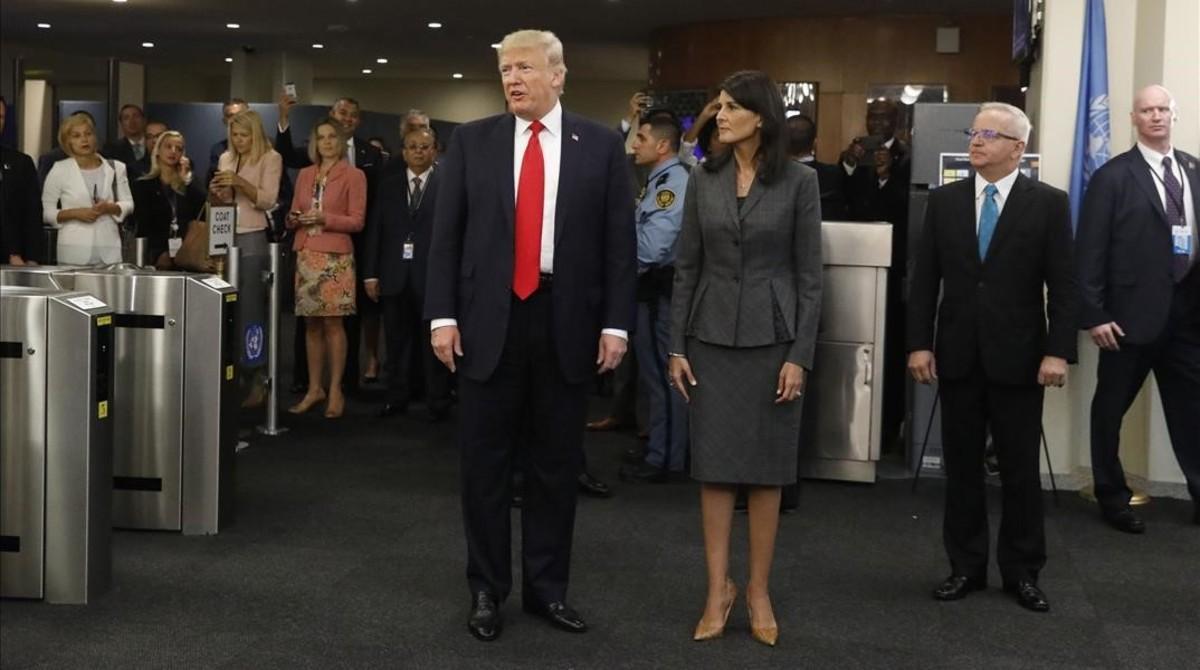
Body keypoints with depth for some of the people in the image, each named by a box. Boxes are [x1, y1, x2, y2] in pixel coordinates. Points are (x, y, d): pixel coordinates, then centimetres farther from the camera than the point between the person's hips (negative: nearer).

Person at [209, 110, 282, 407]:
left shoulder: (270, 158, -2)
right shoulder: (225, 158, 15)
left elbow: (268, 200, -11)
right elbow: (223, 202, 18)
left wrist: (240, 183, -22)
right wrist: (217, 192, -3)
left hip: (253, 239, -5)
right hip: (225, 237, 5)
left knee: (250, 308, -5)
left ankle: (255, 377, 1)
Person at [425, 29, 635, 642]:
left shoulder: (601, 146, 3)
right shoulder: (472, 141, 4)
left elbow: (619, 242, 2)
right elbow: (446, 234, 2)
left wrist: (616, 324, -4)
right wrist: (442, 315, -5)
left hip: (567, 322, 0)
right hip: (489, 319, 0)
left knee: (557, 463, 9)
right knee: (485, 462, 7)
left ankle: (547, 587, 23)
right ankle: (486, 589, 20)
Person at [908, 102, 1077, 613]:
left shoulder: (1048, 203, -2)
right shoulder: (944, 200, 6)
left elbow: (1063, 285, -4)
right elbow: (925, 279, 4)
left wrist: (1058, 351, -12)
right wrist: (919, 344, -3)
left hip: (1018, 358, -2)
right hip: (957, 356, 2)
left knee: (1020, 469, 5)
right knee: (961, 466, 9)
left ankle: (1022, 571, 17)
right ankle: (966, 566, 19)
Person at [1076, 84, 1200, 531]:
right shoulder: (1113, 177, -5)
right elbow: (1090, 251, -8)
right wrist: (1094, 314, -13)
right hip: (1133, 313, -4)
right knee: (1110, 409, 8)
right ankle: (1112, 497, 22)